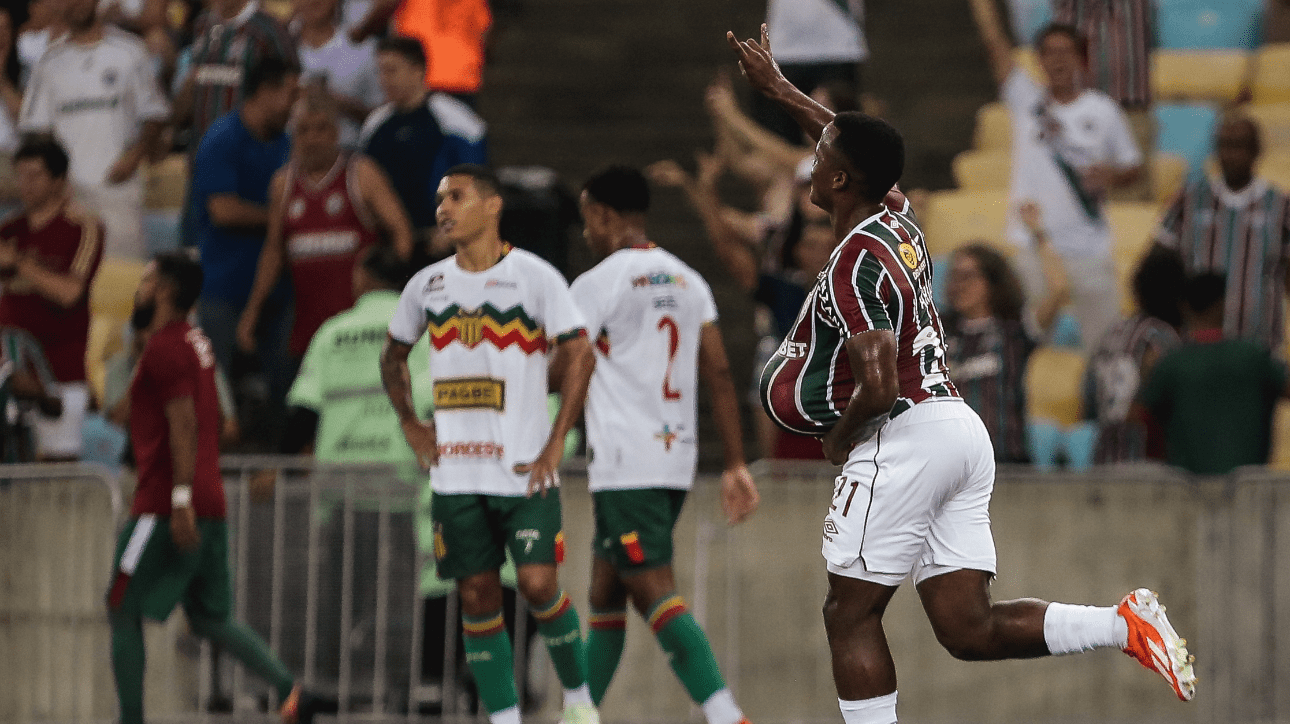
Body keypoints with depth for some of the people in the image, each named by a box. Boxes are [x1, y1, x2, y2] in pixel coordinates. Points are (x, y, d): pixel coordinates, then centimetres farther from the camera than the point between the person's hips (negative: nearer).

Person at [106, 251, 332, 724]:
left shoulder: (164, 348, -11)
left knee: (122, 610, 0)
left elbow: (183, 423, -20)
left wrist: (181, 499, -26)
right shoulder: (195, 343, 19)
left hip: (167, 506, -9)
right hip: (210, 503, 9)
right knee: (210, 618, 12)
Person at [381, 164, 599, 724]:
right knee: (477, 595, 2)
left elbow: (579, 356, -6)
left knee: (538, 583, -13)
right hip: (456, 475, 4)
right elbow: (393, 357, 24)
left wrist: (555, 444, -10)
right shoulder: (427, 285, 9)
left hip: (525, 469, -4)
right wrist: (410, 423, 11)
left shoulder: (534, 275, -5)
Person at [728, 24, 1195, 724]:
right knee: (969, 629, 3)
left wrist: (840, 435, -2)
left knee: (850, 614, 0)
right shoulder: (898, 219, 13)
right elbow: (854, 145, 36)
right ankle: (1125, 624, -11)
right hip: (963, 433, 9)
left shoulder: (855, 261, -13)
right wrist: (778, 89, 44)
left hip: (904, 436, -9)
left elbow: (879, 387, -21)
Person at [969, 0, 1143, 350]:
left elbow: (1134, 167, 9)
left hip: (1087, 251, -1)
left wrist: (1112, 174, -13)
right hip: (1030, 246, 1)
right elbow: (994, 41, -2)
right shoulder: (1027, 100, 3)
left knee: (1104, 340, 2)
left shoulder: (1104, 111, 1)